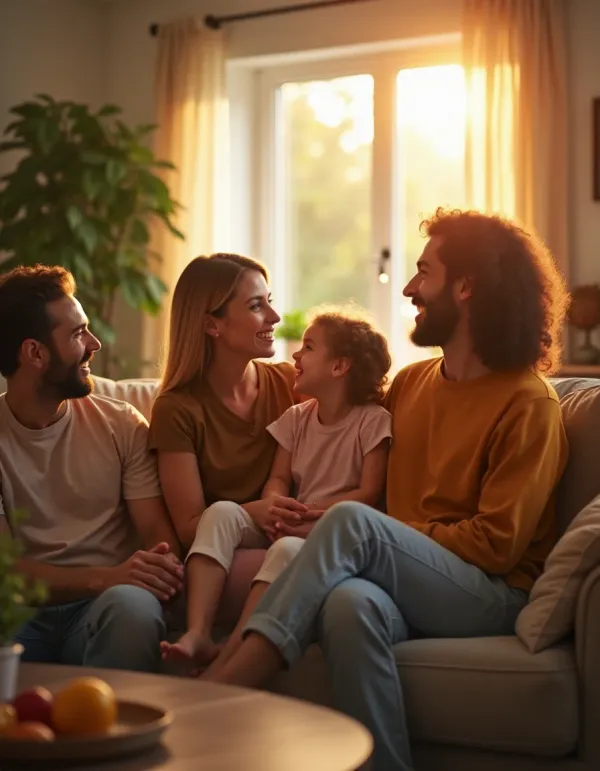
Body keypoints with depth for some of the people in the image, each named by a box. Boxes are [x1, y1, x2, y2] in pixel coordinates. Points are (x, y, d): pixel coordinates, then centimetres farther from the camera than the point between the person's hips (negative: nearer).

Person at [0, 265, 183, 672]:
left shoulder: (122, 424, 8)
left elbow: (157, 531, 4)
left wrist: (165, 562, -22)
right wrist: (102, 578, -22)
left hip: (105, 607, 2)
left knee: (133, 605, -36)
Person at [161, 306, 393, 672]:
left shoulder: (373, 421, -3)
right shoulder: (297, 418, 16)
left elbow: (369, 495, -9)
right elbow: (278, 479, 9)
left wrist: (309, 516, -17)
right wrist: (276, 511, -15)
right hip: (291, 527, 6)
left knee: (287, 549, -38)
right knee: (221, 512, -20)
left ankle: (225, 662, -36)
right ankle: (198, 632, -33)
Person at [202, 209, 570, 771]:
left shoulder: (528, 403, -2)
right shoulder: (410, 381, 19)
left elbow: (496, 544, -8)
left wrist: (353, 534, -9)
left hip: (492, 596, -4)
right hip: (406, 587, 4)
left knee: (352, 522, -31)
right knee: (350, 603, -35)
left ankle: (214, 694, -33)